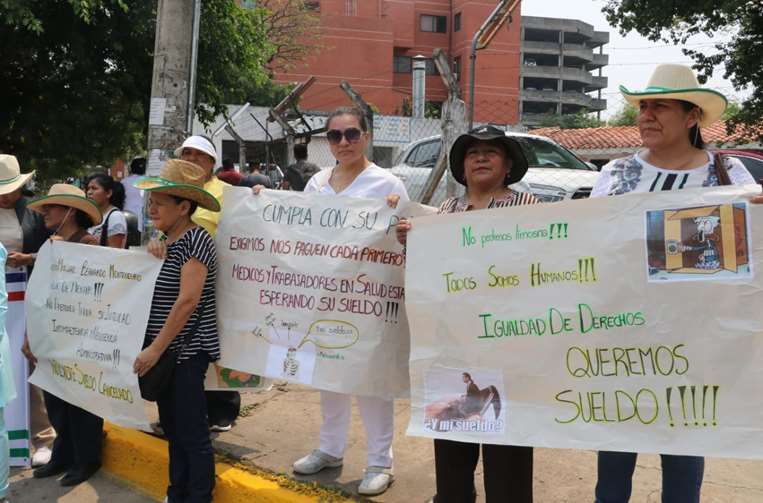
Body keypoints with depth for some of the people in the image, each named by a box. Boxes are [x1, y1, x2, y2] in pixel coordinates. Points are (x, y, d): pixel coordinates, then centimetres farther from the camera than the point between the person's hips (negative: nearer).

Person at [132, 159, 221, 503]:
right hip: (164, 350, 9)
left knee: (192, 432, -1)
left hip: (186, 350, -9)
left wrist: (155, 348, -21)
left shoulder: (195, 239, -16)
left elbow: (188, 300, -22)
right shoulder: (163, 239, 10)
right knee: (172, 428, 17)